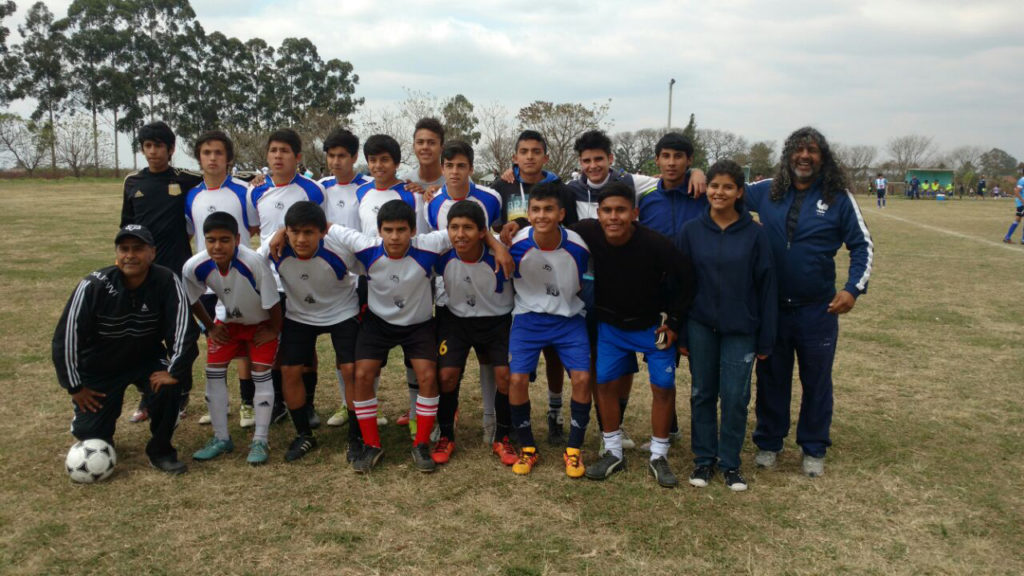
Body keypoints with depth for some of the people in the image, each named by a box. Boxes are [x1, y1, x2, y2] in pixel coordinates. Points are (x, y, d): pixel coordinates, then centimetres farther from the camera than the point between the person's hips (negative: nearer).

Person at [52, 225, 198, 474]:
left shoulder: (167, 282, -23)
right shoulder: (93, 286, -23)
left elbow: (184, 329, -22)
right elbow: (65, 337, -16)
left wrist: (174, 370, -27)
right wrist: (74, 387, -11)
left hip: (147, 359, 0)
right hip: (99, 367, 0)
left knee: (168, 387, -28)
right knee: (91, 434, 0)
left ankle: (160, 451, -4)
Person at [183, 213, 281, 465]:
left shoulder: (254, 263, -39)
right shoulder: (194, 267, -26)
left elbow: (272, 302, -26)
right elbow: (194, 300, -3)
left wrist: (274, 331, -14)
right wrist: (210, 328, 0)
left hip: (262, 323, -4)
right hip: (227, 322, 4)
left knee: (261, 375, -7)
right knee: (214, 373, 0)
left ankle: (260, 441, 4)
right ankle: (221, 438, 15)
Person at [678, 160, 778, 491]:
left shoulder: (754, 234, -5)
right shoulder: (692, 231, -1)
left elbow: (767, 287, -2)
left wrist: (766, 339, -2)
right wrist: (681, 333, 1)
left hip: (740, 330, -1)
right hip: (701, 327, 1)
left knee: (735, 397, 2)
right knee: (702, 393, 10)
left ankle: (730, 462, 20)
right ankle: (703, 458, 24)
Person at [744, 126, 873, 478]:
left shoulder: (839, 198, -4)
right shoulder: (766, 192, 1)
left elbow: (862, 246, 0)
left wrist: (854, 288, -12)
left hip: (818, 310, -1)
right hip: (772, 307, 2)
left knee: (816, 380, 10)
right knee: (771, 377, 13)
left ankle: (814, 449, 26)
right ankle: (768, 443, 29)